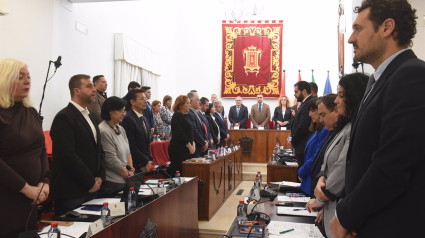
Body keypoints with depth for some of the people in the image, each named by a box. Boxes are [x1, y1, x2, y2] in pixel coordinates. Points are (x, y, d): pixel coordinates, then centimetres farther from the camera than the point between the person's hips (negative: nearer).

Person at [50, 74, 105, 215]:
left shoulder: (90, 117, 16)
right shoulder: (64, 117, -13)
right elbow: (68, 155, -21)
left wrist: (100, 176, 3)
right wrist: (90, 182, -14)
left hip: (91, 190, 8)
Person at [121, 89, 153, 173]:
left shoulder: (144, 119, 16)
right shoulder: (128, 119, -13)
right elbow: (131, 146, -18)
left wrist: (149, 160, 5)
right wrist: (145, 162, -12)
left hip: (147, 165, 8)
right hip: (136, 167, -8)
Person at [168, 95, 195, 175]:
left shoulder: (186, 115, 15)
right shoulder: (177, 116, -12)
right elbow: (180, 135, -18)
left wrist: (193, 143, 8)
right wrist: (190, 146, -12)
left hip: (186, 149, 9)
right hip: (178, 150, -9)